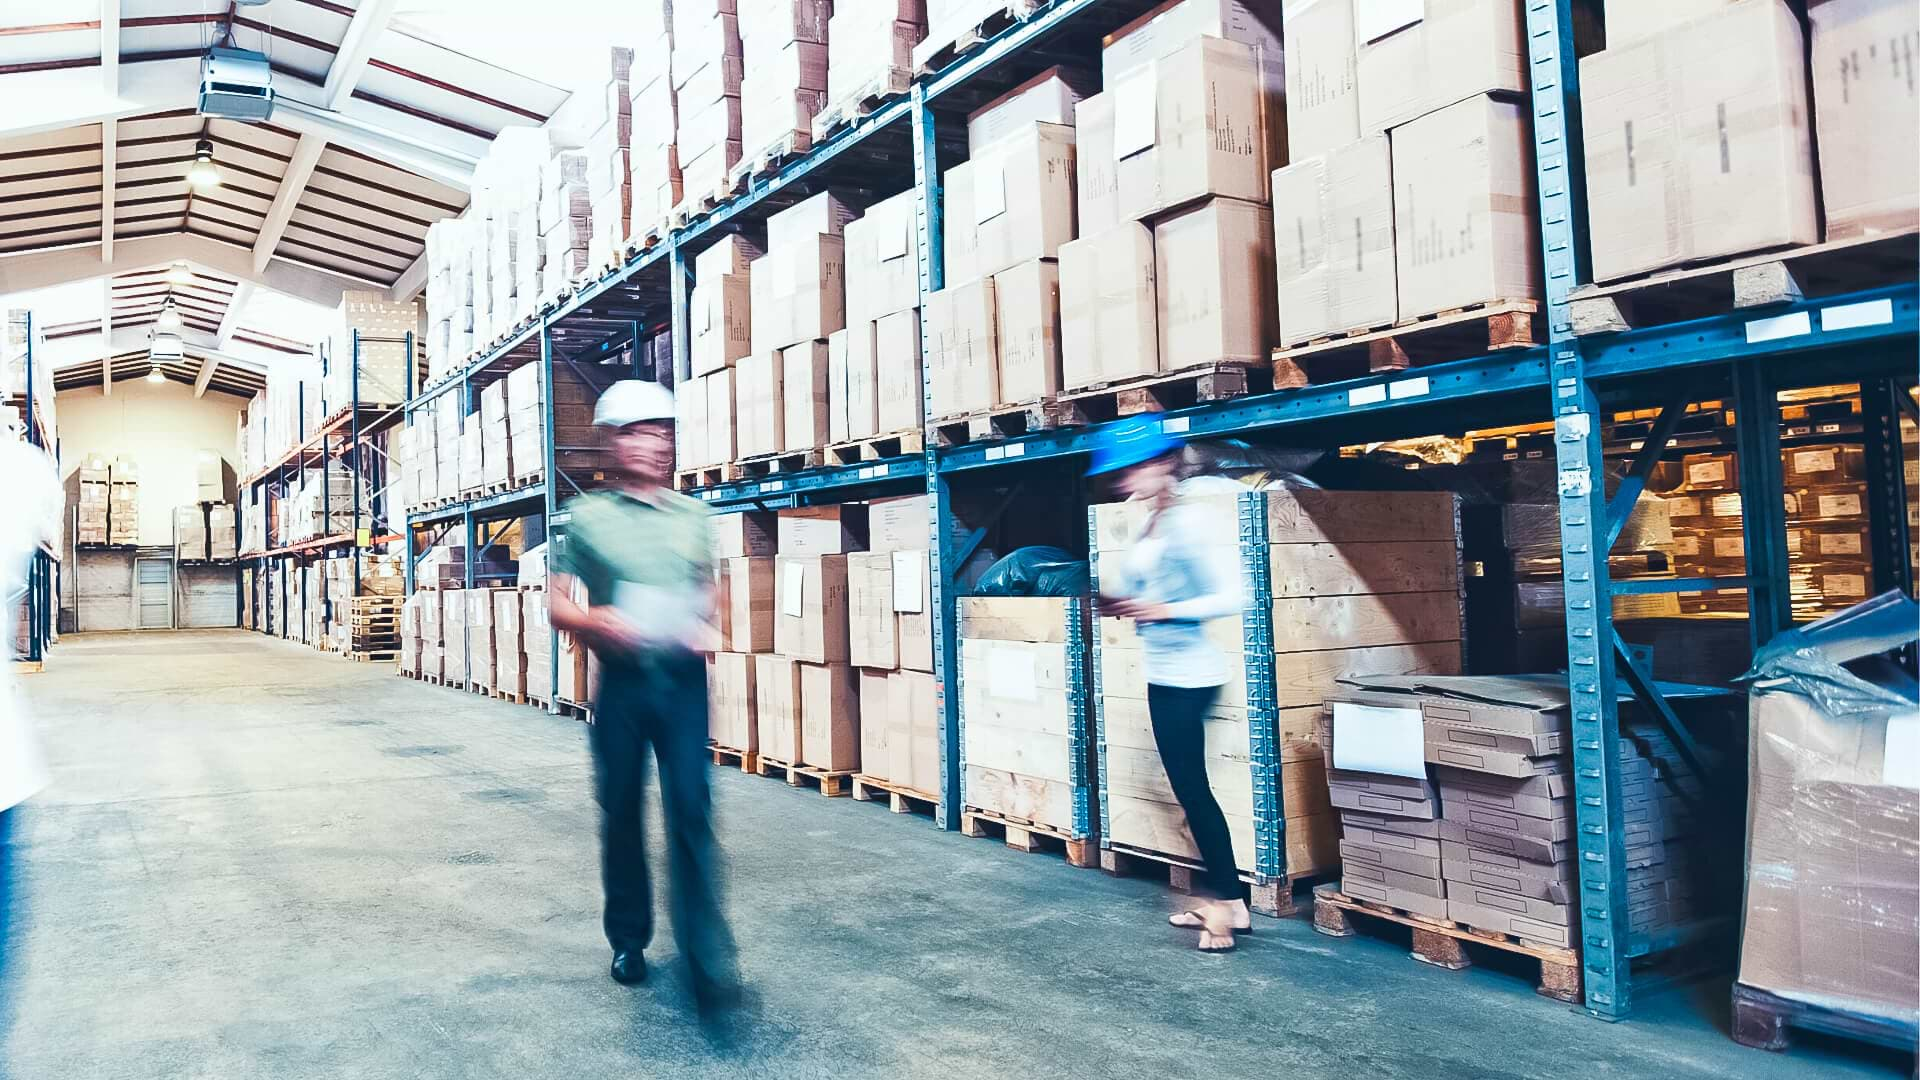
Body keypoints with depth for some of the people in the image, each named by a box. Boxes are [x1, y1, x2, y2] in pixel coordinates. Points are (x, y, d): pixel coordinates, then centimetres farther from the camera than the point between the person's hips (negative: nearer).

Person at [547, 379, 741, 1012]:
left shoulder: (692, 516, 9)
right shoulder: (587, 517, 2)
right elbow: (557, 604, 4)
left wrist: (704, 624, 1)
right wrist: (596, 622, -17)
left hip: (683, 679, 1)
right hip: (621, 681, -1)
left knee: (691, 811, -7)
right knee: (620, 812, 8)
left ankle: (707, 957, -6)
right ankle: (629, 941, 27)